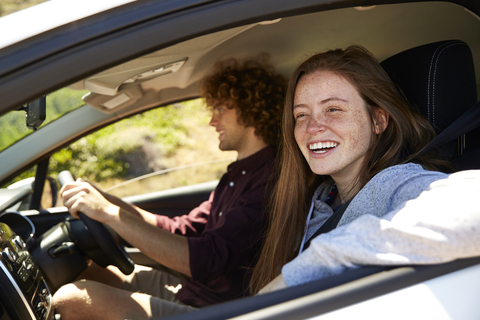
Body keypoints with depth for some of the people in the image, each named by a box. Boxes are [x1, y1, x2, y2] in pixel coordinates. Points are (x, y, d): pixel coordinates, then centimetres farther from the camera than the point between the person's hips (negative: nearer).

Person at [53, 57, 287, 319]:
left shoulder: (270, 179, -20)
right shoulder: (238, 174, 15)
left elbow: (206, 260, -31)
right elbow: (182, 230, 17)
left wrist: (111, 213, -28)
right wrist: (102, 199, 7)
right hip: (187, 291, 10)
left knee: (71, 298, -18)